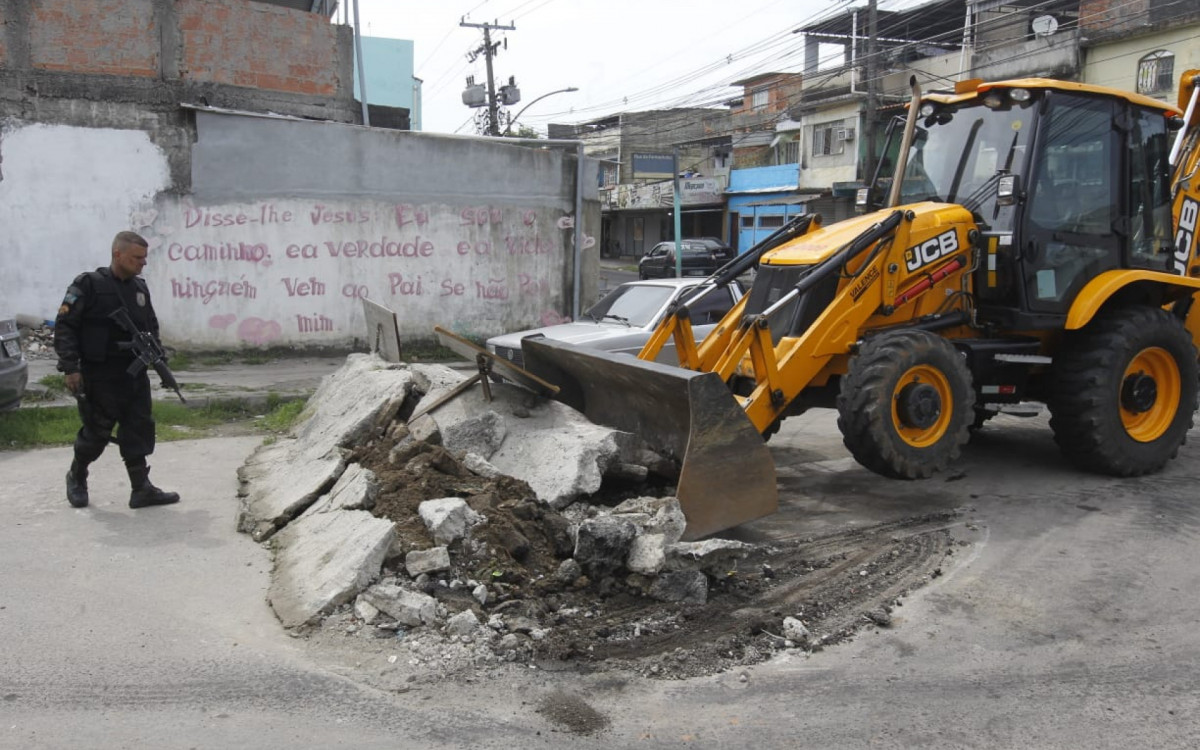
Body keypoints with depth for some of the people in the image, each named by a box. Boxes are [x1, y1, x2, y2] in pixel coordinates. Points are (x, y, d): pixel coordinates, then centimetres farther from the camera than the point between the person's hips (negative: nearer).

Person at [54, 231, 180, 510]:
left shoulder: (140, 287, 10)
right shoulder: (88, 285, -9)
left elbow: (151, 325, 21)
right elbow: (64, 326, -10)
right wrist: (70, 367, -15)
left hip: (135, 373, 6)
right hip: (100, 375, -6)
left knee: (139, 429, 3)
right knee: (97, 432, 4)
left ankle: (141, 489, 7)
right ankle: (76, 477, 29)